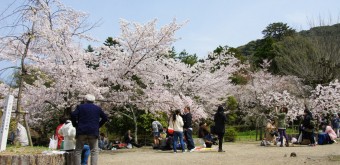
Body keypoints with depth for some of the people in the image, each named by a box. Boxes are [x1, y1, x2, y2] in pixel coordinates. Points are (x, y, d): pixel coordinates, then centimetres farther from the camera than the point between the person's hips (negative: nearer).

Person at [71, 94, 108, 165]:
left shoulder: (80, 106, 6)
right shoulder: (97, 108, 12)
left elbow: (73, 115, -8)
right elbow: (105, 118, 9)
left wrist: (75, 125, 4)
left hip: (81, 131, -1)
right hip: (93, 132, 1)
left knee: (78, 151, 6)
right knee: (94, 151, 5)